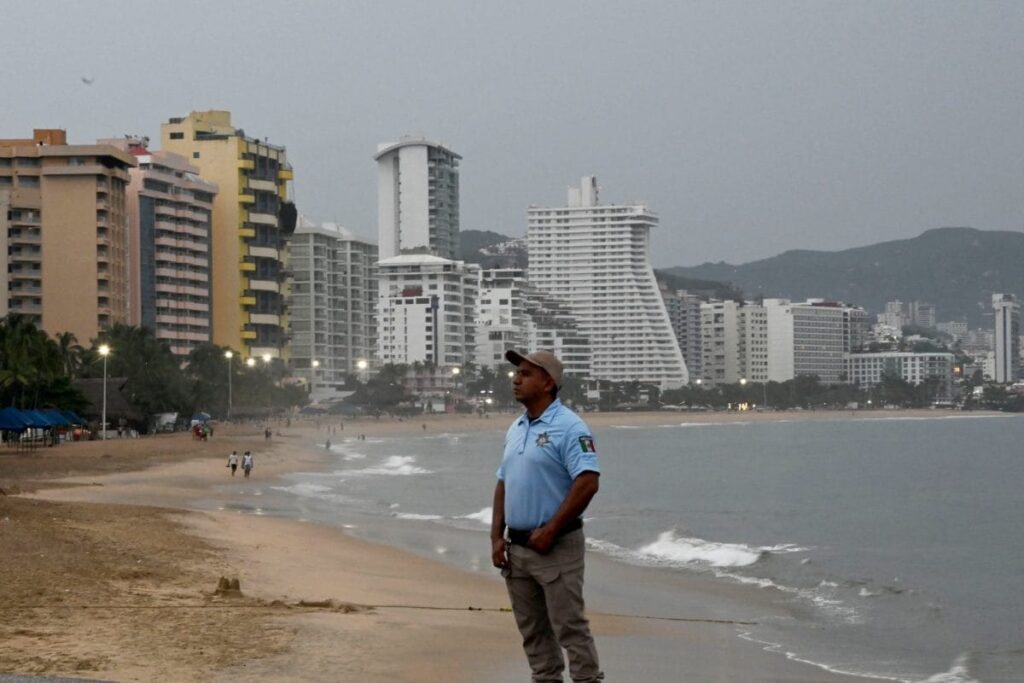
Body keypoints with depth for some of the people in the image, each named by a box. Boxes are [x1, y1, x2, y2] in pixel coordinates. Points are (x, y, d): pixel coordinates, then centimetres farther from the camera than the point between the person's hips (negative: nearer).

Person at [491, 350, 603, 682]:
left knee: (570, 627, -7)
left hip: (556, 546, -8)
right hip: (517, 547, 8)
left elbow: (587, 482, -21)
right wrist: (497, 536, 7)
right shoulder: (515, 430, 13)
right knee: (533, 630, 13)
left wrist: (549, 531, -20)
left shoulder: (568, 427, -12)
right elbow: (503, 485, 18)